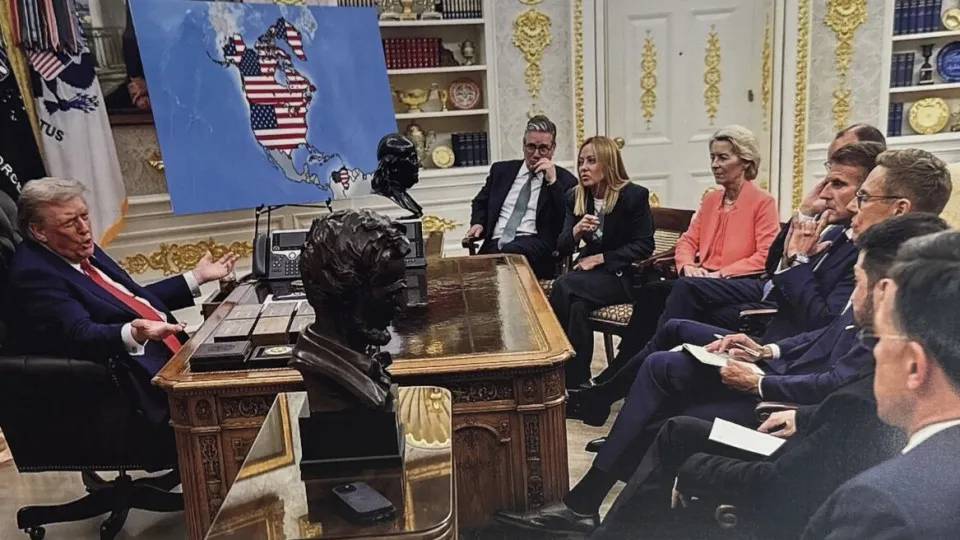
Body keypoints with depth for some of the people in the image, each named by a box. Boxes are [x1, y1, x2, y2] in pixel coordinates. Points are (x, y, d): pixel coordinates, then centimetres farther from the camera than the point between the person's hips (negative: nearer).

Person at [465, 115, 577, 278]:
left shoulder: (565, 179, 9)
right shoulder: (501, 170, 20)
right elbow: (480, 203, 30)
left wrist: (553, 182, -10)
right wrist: (478, 223, 7)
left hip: (536, 245, -3)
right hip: (495, 244, 3)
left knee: (510, 253, -37)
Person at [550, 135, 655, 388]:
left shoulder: (634, 195, -9)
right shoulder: (575, 197, 6)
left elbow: (644, 246, -10)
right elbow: (561, 246, 5)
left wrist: (601, 258, -17)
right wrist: (575, 232, -18)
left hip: (622, 275, -5)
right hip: (590, 271, 5)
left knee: (563, 286, -30)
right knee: (577, 306, -31)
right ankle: (576, 382, -21)